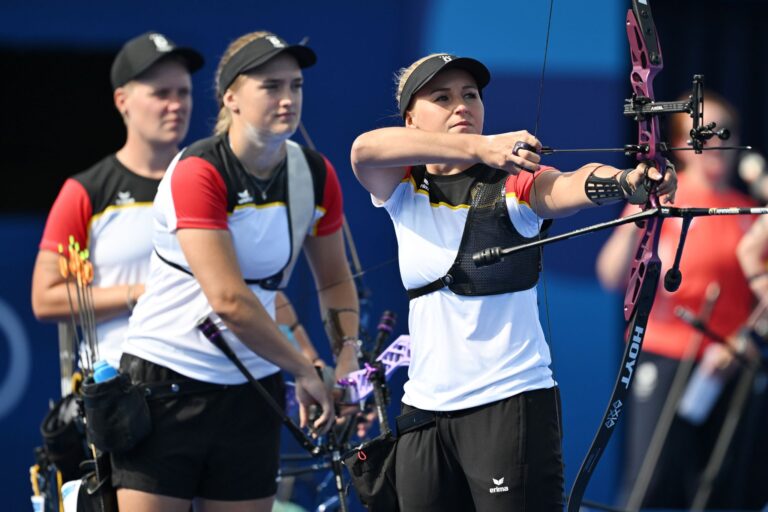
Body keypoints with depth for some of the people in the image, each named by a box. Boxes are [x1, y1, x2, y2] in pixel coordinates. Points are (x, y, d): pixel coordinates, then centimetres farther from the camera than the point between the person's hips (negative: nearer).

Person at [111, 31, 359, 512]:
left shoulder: (316, 175, 1)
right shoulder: (198, 173, -17)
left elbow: (335, 279, 14)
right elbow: (229, 301, -22)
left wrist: (347, 355, -3)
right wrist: (306, 372, -16)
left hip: (252, 391, 5)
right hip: (166, 380, -5)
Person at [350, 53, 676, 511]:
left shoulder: (515, 182, -4)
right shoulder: (401, 190, 3)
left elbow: (573, 185, -25)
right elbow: (365, 148, -19)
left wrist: (627, 180, -49)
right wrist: (479, 148, -34)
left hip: (511, 404, -4)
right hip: (425, 409, 4)